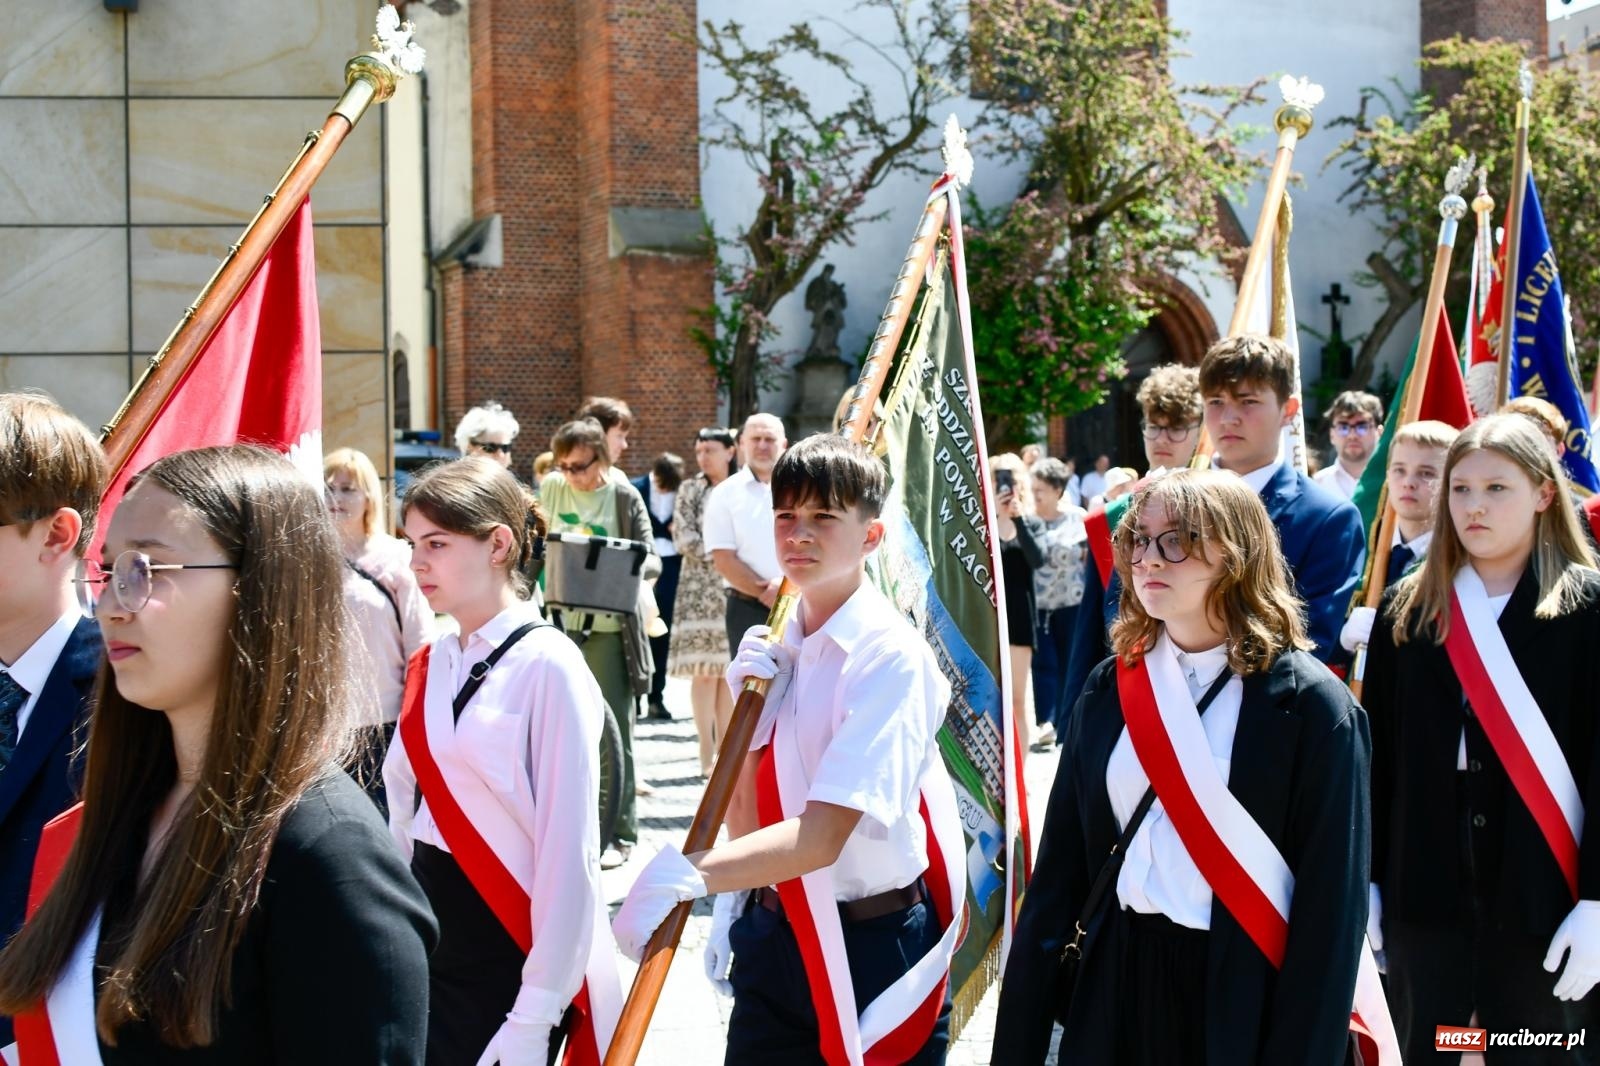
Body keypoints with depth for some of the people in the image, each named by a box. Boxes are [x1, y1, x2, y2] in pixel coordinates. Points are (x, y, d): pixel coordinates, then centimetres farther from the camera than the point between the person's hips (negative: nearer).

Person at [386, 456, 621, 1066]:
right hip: (425, 938, 6)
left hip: (507, 952, -6)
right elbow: (404, 808, 13)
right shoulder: (430, 666, 7)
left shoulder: (547, 666, -13)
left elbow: (568, 849, -16)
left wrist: (535, 1017, -17)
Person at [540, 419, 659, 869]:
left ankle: (619, 833, 5)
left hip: (609, 627, -4)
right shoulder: (551, 489, 6)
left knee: (612, 732, -1)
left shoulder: (625, 498, -4)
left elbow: (652, 560, -6)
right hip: (561, 623, 4)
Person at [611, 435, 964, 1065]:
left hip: (873, 948, -6)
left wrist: (692, 873, -40)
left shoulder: (891, 656, -17)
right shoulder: (776, 647, 4)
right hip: (771, 937, 6)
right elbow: (745, 818, 6)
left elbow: (822, 836, -27)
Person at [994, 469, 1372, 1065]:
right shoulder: (1109, 690, 4)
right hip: (1114, 991, 4)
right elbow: (1060, 869, 5)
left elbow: (1329, 908, -12)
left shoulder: (1311, 706, -9)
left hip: (1245, 1006, -4)